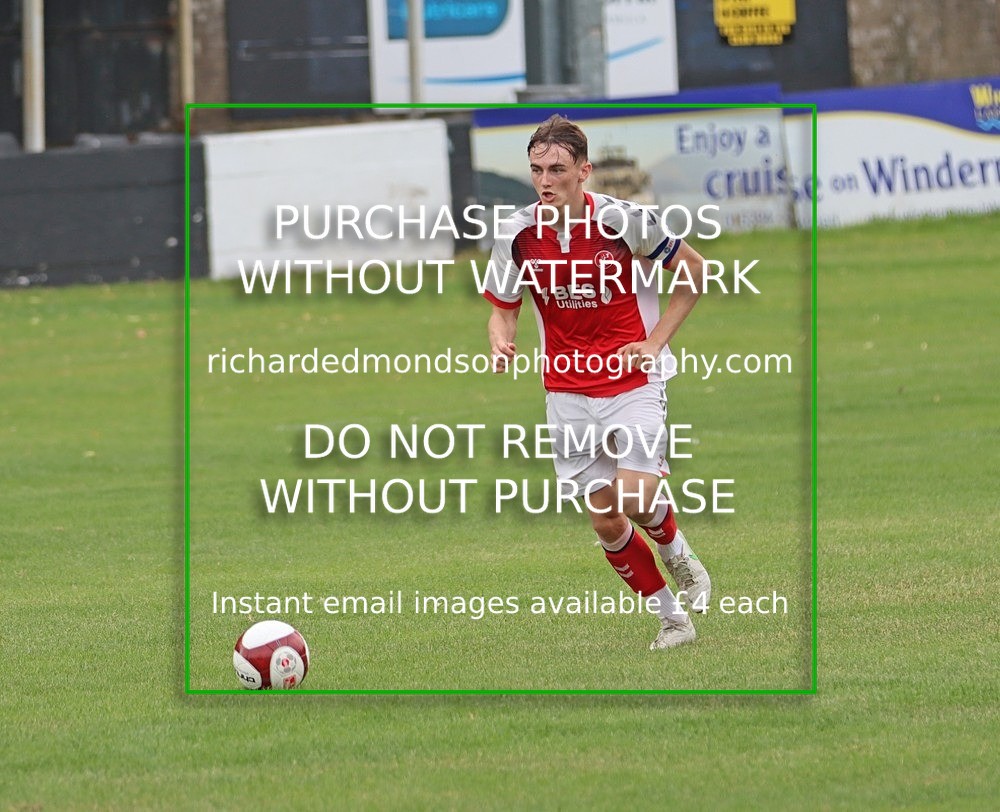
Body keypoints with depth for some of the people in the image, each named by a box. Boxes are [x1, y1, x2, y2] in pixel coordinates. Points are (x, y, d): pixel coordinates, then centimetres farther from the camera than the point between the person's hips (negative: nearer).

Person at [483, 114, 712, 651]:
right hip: (567, 392, 3)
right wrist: (500, 345, -17)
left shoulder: (624, 221, -14)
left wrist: (656, 341, -6)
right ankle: (671, 617, 20)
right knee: (605, 521, 2)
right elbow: (503, 309, 6)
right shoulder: (517, 235, -7)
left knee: (635, 500, -19)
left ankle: (677, 556, 16)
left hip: (634, 381, -3)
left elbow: (695, 270, 0)